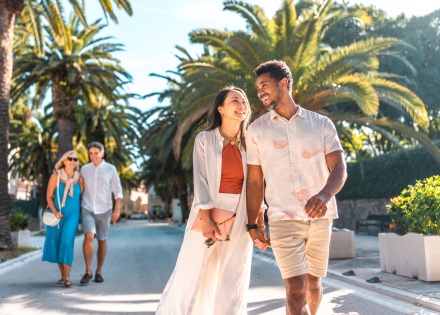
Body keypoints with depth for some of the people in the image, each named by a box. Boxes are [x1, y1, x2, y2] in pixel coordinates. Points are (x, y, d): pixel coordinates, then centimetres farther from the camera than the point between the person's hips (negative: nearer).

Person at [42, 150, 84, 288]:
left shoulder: (80, 178, -1)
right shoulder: (56, 176, -5)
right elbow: (49, 196, -4)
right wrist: (55, 211, -17)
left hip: (72, 215, -1)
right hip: (57, 215, 1)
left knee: (67, 242, -16)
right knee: (56, 244, 6)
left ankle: (67, 277, -14)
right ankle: (63, 275, 19)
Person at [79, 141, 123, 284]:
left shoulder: (110, 169, 2)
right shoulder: (84, 169, 6)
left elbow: (117, 191, 3)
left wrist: (117, 209, -4)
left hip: (104, 210, 0)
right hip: (88, 209, 0)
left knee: (102, 240, 6)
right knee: (89, 236, -20)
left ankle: (99, 272, 20)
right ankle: (88, 271, -9)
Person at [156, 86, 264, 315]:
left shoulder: (249, 143, 7)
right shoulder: (205, 139, -1)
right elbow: (200, 180, -7)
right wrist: (206, 219, -17)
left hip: (239, 218, 3)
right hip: (208, 214, -3)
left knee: (233, 282, 5)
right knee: (191, 274, -1)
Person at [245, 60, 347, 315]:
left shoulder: (322, 124, 4)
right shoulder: (256, 130, 6)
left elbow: (339, 168, -5)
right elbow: (255, 181, 7)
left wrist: (325, 195, -26)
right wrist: (252, 224, 2)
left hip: (320, 216, 1)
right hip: (283, 218, -1)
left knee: (314, 282, 14)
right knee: (296, 290, -10)